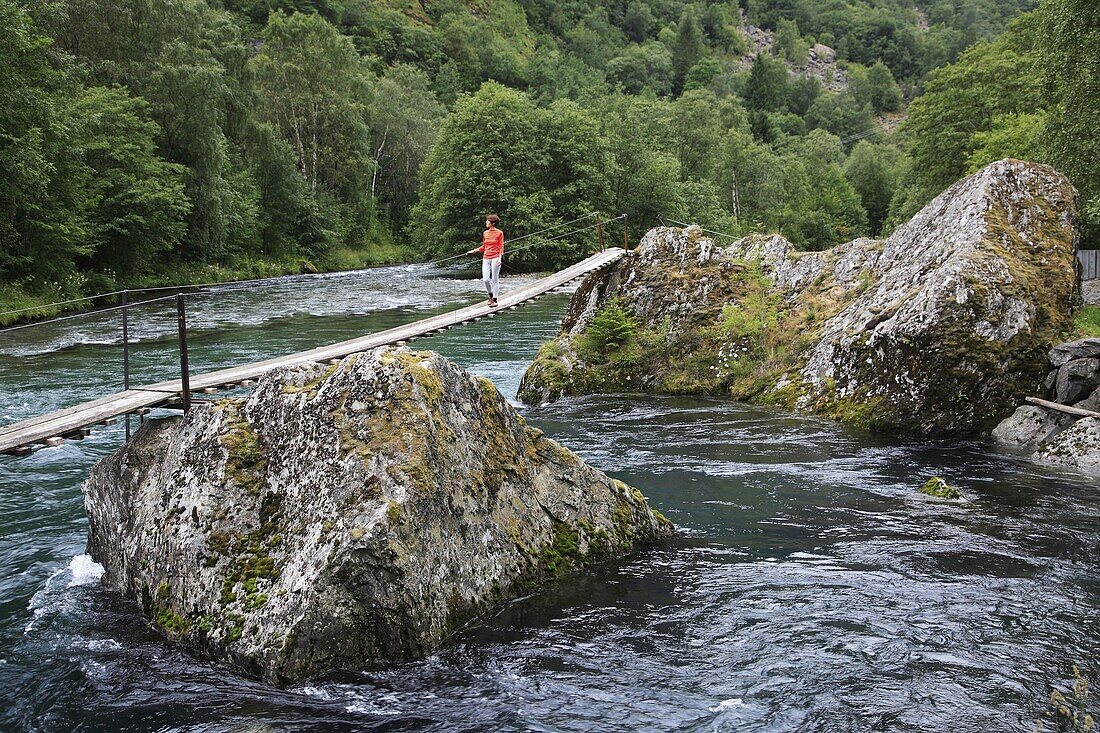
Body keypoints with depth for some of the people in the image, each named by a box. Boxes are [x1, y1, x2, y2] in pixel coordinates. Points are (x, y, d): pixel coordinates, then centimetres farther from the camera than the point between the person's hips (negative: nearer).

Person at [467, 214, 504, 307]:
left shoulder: (499, 233, -1)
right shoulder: (485, 233, 12)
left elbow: (501, 247, -2)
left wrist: (500, 258, -13)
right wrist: (474, 251, 12)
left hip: (495, 258, -4)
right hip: (486, 258, 4)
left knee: (495, 279, -1)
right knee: (485, 280, -4)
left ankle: (495, 300, 6)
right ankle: (491, 295, 21)